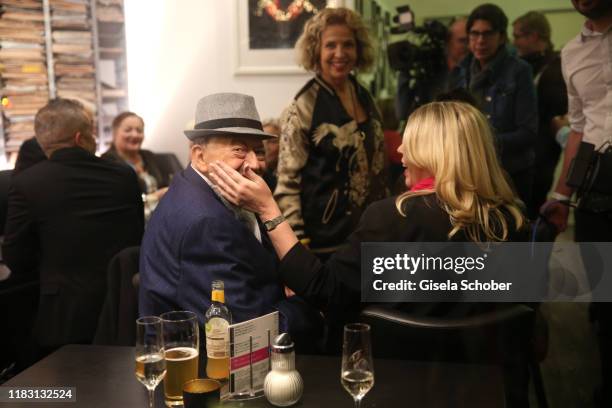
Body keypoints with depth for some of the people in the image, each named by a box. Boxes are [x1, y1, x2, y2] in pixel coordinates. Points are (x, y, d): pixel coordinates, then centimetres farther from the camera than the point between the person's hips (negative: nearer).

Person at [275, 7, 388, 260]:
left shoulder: (364, 97, 7)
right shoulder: (303, 108, -13)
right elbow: (288, 181, -15)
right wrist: (297, 243, -18)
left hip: (368, 230, 7)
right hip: (325, 237, -6)